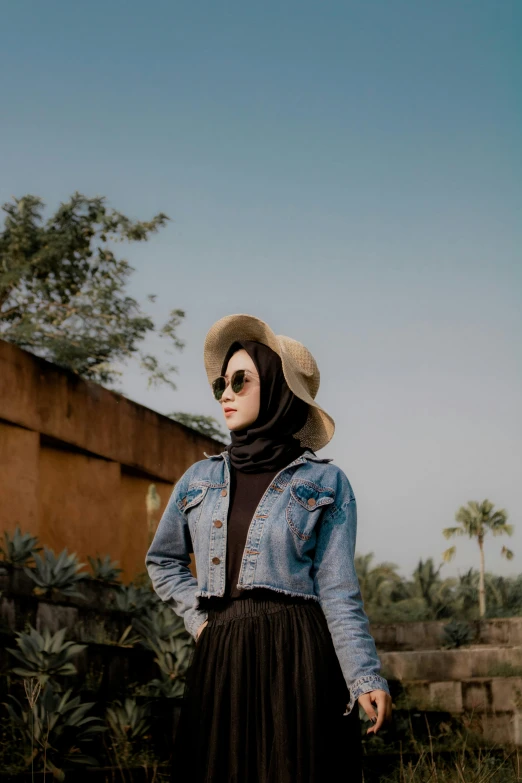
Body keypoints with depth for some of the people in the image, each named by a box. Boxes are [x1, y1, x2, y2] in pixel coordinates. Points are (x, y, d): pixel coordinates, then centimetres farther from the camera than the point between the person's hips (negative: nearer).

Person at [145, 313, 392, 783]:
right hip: (220, 660, 4)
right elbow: (163, 560, 26)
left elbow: (337, 590, -4)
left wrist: (366, 678, -13)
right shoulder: (200, 479, 13)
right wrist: (197, 615, 10)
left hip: (298, 656, -3)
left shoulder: (324, 484, 2)